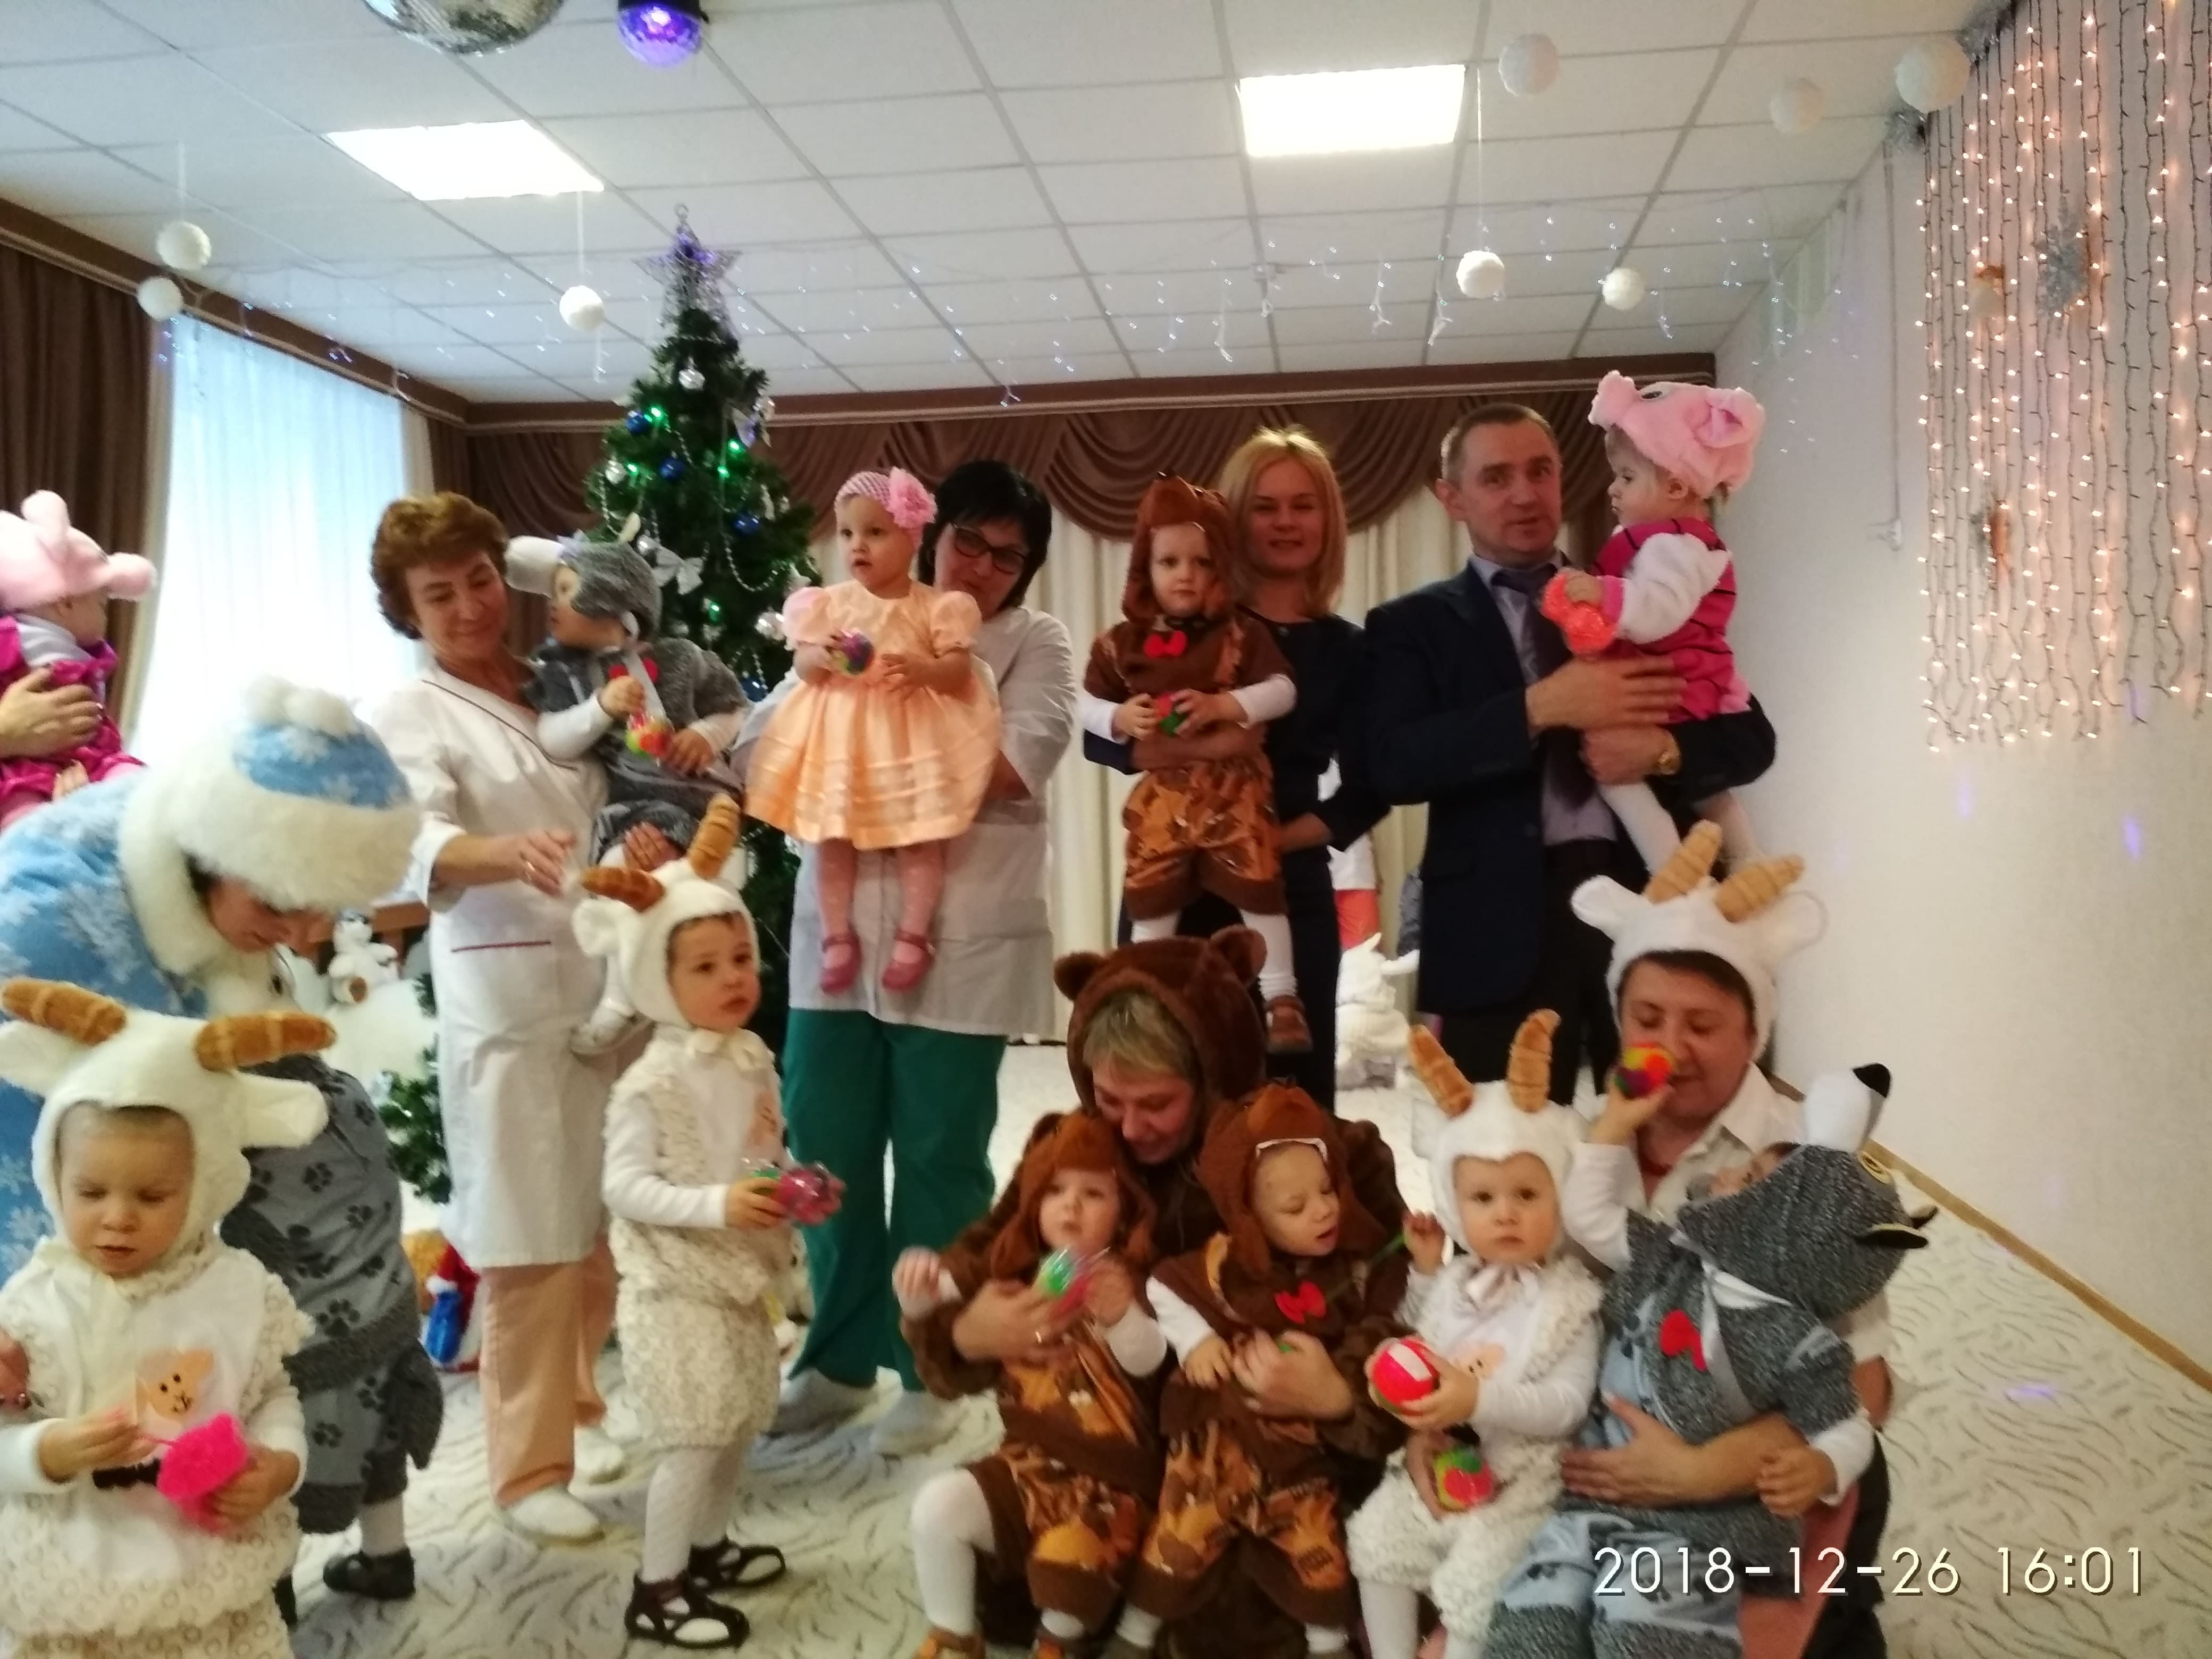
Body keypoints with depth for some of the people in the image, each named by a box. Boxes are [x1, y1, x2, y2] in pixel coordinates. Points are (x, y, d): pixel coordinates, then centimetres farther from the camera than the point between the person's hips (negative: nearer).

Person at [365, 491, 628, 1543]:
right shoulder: (410, 716, -3)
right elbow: (418, 846, -22)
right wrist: (508, 853, -41)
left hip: (611, 989, 5)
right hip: (507, 1006, -5)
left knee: (606, 1233, 12)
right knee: (530, 1249, -1)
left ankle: (578, 1409, 32)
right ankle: (530, 1469, 13)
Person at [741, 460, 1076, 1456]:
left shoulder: (1035, 645, 4)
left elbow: (1015, 762, -12)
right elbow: (762, 745, 9)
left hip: (961, 947, -3)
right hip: (837, 937, 4)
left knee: (940, 1159, 5)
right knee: (827, 1150, 9)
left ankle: (931, 1370, 22)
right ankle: (840, 1359, 26)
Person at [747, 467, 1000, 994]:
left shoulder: (935, 606, -3)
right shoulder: (831, 602, 3)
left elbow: (960, 670, -8)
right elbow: (802, 665, 1)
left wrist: (923, 670, -27)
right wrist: (821, 658, -22)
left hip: (914, 735, -2)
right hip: (842, 733, 2)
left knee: (919, 840, -2)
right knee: (833, 840, 4)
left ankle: (913, 937, 9)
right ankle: (839, 938, 14)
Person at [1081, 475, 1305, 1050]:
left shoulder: (1242, 633, -2)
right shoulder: (1122, 642, 2)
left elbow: (1283, 691, -8)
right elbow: (1088, 706, 7)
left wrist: (1223, 705, -22)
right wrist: (1120, 719, -14)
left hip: (1235, 789, -2)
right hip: (1161, 796, 2)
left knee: (1260, 894, -2)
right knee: (1150, 903, 9)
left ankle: (1281, 999, 9)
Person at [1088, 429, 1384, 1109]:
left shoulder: (1346, 651, 6)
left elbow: (1366, 792, 4)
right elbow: (1099, 735, -8)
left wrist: (1279, 839, -11)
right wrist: (1194, 747, -24)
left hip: (1289, 895, 2)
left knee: (1293, 1090, 4)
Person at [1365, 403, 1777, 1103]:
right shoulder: (1414, 624, 6)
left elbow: (1750, 734, 8)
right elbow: (1394, 763, -10)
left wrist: (1662, 748, -13)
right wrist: (1540, 707, -19)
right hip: (1502, 927, -2)